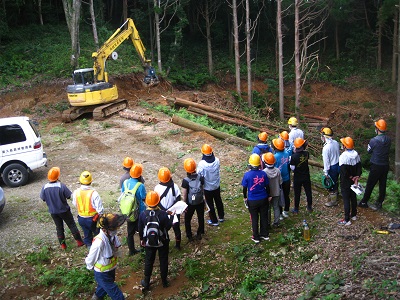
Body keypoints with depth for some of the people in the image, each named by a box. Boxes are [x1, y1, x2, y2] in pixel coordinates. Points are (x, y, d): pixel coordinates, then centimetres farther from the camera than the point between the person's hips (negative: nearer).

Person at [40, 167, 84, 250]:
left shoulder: (44, 187, -16)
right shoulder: (61, 186, -26)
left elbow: (42, 198, -1)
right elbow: (70, 196, -16)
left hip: (53, 211, 3)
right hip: (64, 210, -3)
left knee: (59, 227, 20)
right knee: (72, 225, 14)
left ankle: (62, 245, 29)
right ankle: (79, 241, 23)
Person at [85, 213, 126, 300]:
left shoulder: (112, 236, -17)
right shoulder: (99, 242, -38)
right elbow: (90, 259, -21)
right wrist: (91, 267, -2)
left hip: (111, 270, 7)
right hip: (102, 275, -7)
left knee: (104, 288, 34)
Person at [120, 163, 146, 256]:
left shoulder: (125, 182, -7)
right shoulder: (140, 186, -24)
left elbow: (122, 195, 5)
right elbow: (144, 199, -16)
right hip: (139, 212, -5)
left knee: (130, 232, 17)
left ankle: (131, 250, 29)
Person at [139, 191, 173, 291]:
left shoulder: (143, 214, -18)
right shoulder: (163, 214, -24)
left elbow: (140, 229, -5)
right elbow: (168, 226, -12)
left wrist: (142, 239, 12)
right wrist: (172, 216, 2)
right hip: (162, 242, -1)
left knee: (148, 261, 18)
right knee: (163, 260, 17)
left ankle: (146, 283, 31)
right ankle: (164, 281, 31)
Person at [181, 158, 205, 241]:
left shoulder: (185, 180, -26)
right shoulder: (201, 177, -17)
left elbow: (184, 195, -18)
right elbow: (203, 189, -5)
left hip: (190, 203, -2)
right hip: (200, 202, 3)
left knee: (187, 219, 20)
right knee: (201, 218, 23)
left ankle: (189, 236, 33)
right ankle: (199, 234, 39)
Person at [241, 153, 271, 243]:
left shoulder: (247, 175, -18)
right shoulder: (263, 174, -11)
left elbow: (245, 188, -8)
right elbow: (267, 186, -1)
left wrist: (245, 197, 10)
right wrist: (268, 196, 15)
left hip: (252, 200, -2)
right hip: (263, 199, 2)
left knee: (254, 219, 12)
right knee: (264, 217, 18)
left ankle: (256, 237, 23)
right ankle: (265, 234, 32)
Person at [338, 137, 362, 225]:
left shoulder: (343, 156, -25)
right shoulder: (356, 154, -3)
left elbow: (344, 172, -25)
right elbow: (359, 168, 0)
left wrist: (352, 178, -10)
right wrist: (356, 178, 0)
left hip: (345, 182, -7)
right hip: (354, 181, 7)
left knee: (346, 200, 2)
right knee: (353, 197, 20)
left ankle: (347, 220, 9)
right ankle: (354, 215, 36)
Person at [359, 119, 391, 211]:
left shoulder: (374, 140, -21)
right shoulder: (388, 140, -4)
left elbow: (368, 151, -5)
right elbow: (387, 150, 8)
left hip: (376, 166, -5)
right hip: (386, 165, 5)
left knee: (370, 185, 8)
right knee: (382, 185, 12)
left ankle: (364, 202, 20)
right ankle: (379, 204, 22)